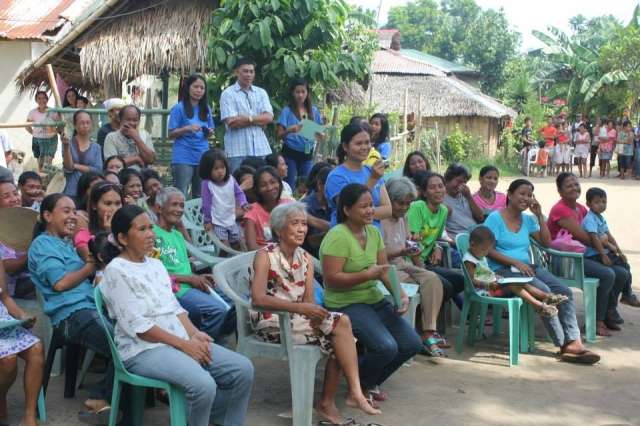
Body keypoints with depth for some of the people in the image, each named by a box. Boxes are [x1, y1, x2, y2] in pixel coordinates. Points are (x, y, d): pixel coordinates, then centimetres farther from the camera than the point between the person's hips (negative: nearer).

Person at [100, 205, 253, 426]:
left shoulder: (156, 264, 16)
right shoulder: (116, 271, -8)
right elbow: (136, 326, -15)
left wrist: (194, 334, -5)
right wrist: (183, 344, -16)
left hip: (181, 341, 8)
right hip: (144, 349, -8)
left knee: (243, 369, -8)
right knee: (203, 384, -32)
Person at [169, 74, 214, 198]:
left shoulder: (206, 109, 14)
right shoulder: (179, 108, 0)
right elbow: (171, 134, -2)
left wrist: (209, 132, -1)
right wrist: (187, 128, -17)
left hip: (202, 156, 5)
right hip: (183, 158, -5)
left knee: (200, 195, 8)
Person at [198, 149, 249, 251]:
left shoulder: (231, 180, -6)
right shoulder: (207, 184, -18)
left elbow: (239, 193, 6)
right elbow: (206, 204, -13)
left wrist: (244, 204, -14)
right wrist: (208, 221, -8)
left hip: (231, 220, 5)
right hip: (217, 223, -5)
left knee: (237, 245, 16)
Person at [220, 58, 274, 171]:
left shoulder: (261, 93, 15)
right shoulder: (228, 94, 2)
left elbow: (269, 117, 1)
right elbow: (232, 123, -9)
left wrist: (246, 118, -10)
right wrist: (259, 120, -3)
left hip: (261, 149, 4)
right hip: (238, 152, -4)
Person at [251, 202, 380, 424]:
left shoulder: (306, 258, 10)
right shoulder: (265, 255, -10)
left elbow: (309, 299, 2)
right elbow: (258, 299, -23)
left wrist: (313, 311, -23)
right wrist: (301, 307, -30)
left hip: (297, 319, 6)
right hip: (271, 322, -6)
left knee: (338, 333, -20)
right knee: (340, 322, -21)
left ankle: (327, 402, -9)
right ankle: (355, 392, -17)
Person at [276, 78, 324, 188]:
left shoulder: (314, 110, 6)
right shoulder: (287, 111, -4)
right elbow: (279, 135, -8)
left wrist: (320, 135, -12)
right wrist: (290, 130, -27)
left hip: (307, 154, 3)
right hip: (291, 154, -3)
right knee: (290, 186, -2)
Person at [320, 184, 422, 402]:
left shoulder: (373, 232, 9)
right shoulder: (338, 237, -16)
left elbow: (385, 270, 8)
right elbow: (331, 279, -21)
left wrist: (401, 294, -8)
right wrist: (367, 274, -26)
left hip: (375, 299, 8)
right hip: (345, 304, -8)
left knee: (412, 344, -1)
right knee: (386, 347, -26)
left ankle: (371, 382, 22)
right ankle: (359, 386, 6)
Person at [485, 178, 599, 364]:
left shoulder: (528, 219, 18)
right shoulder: (495, 218, -2)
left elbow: (546, 242, 13)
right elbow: (489, 250, -9)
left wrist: (539, 215, 6)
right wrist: (516, 262, -17)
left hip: (527, 267, 7)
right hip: (503, 270, -7)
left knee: (565, 291, -16)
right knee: (544, 291, -29)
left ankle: (574, 342, -26)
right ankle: (564, 345, -25)